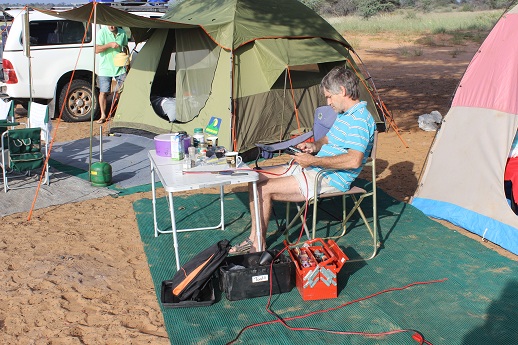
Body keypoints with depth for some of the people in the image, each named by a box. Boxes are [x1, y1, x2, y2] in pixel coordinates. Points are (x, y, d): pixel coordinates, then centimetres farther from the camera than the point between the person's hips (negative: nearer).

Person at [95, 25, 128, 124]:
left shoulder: (122, 33, 4)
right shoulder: (102, 32, -8)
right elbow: (96, 49, -13)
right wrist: (109, 45, -23)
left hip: (120, 68, 3)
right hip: (105, 69, -3)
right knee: (103, 92, 0)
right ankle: (103, 115, 13)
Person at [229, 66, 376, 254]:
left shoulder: (360, 120, -19)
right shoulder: (344, 114, 14)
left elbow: (353, 160, -31)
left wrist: (314, 161, -25)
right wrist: (314, 145, 5)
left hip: (330, 180, -11)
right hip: (312, 169, 11)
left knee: (263, 190, -19)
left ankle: (258, 245, -3)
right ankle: (254, 237, 7)